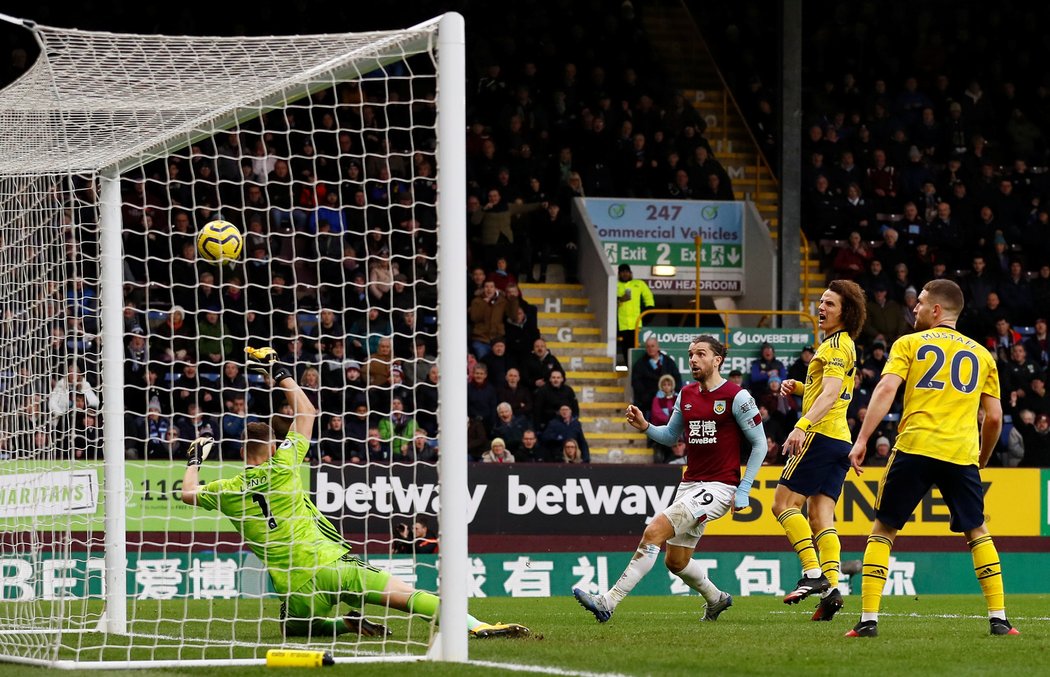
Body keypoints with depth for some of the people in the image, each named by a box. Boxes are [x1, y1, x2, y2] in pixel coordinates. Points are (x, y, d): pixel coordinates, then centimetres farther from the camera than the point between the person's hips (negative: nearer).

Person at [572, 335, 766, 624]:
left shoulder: (736, 396, -8)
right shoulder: (686, 395, 11)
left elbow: (760, 443, -4)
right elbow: (670, 436, 22)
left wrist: (744, 489, -7)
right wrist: (645, 427, 1)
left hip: (719, 488, -8)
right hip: (690, 484, 8)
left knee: (654, 531, -22)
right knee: (676, 561, 13)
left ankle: (608, 602, -26)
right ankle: (716, 600, 42)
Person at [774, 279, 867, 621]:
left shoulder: (837, 345, -9)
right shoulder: (841, 344, 21)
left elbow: (830, 394, -22)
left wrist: (802, 426, -34)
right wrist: (798, 387, 15)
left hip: (821, 435, -10)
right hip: (840, 439, 10)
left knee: (783, 504, -7)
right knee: (820, 517, 3)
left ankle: (814, 574, -16)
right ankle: (831, 586, -9)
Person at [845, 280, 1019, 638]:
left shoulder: (909, 344, 8)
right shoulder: (981, 354, 17)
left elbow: (886, 389, -7)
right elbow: (994, 417, 14)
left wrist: (862, 440, -10)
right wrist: (983, 459, 29)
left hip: (914, 448, -2)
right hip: (962, 454, 2)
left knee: (883, 530, 7)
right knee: (978, 532, 16)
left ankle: (868, 619, -2)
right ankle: (998, 618, 7)